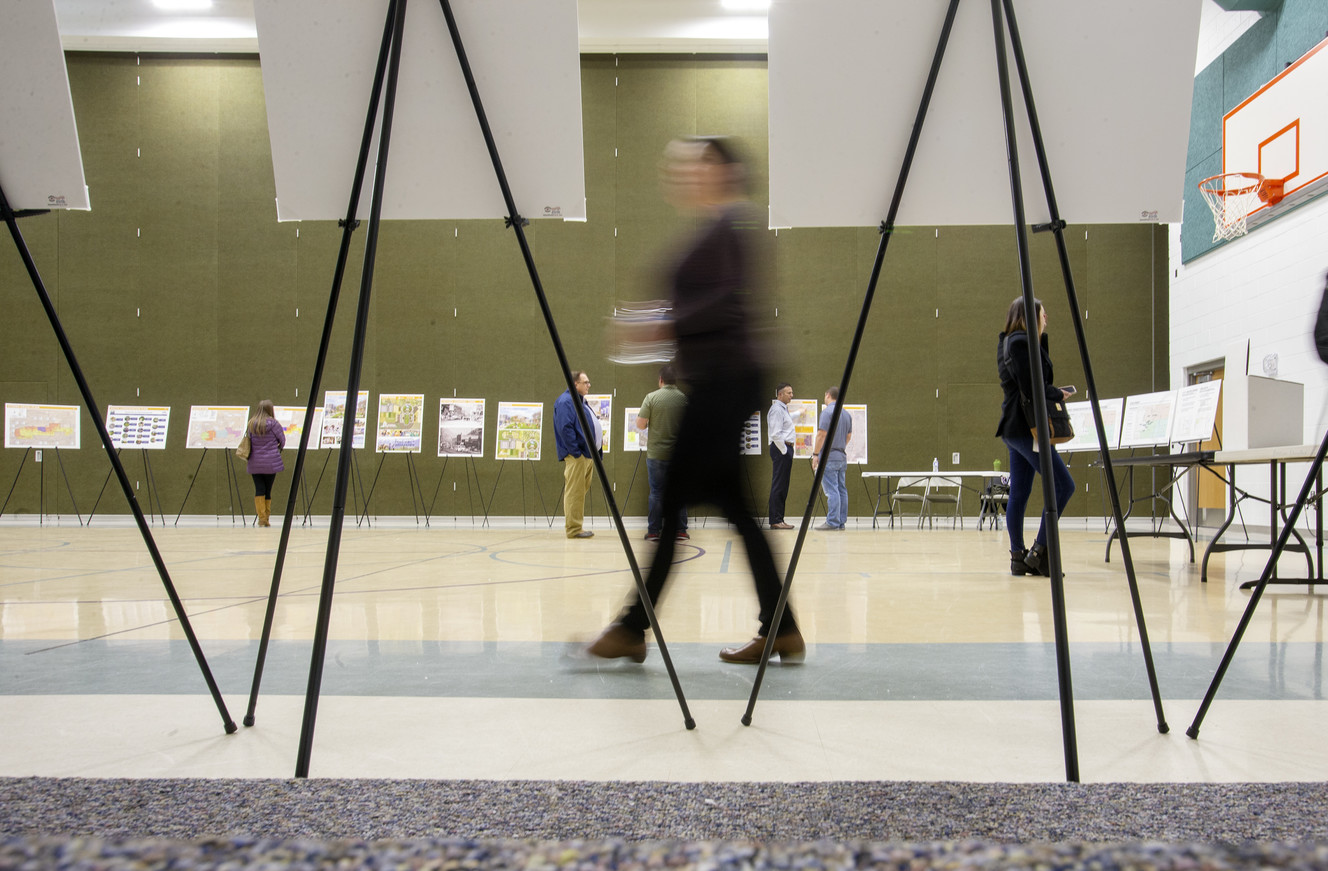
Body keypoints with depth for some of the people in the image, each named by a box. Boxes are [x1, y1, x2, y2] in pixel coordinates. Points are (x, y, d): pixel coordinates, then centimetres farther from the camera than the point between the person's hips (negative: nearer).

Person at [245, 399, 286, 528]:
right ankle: (266, 518, 9)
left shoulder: (251, 424, 5)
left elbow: (247, 442, 11)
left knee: (259, 489, 4)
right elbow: (282, 440, -4)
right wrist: (277, 450, 16)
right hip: (271, 463, -3)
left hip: (254, 463, 3)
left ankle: (261, 517, -4)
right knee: (268, 490, 5)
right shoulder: (273, 423, -8)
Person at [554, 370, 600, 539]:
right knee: (574, 492, -7)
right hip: (576, 456, -11)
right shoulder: (565, 401, -11)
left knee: (581, 492, 15)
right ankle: (573, 529, -4)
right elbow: (565, 428, -21)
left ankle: (577, 527, 22)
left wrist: (593, 452, 17)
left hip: (586, 454, 11)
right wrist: (576, 452, -22)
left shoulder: (580, 401, 21)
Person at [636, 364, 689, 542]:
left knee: (656, 493, 5)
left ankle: (653, 531, 8)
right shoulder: (685, 399, -3)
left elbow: (640, 424, -7)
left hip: (656, 453, -1)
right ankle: (681, 530, 11)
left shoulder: (652, 397, -7)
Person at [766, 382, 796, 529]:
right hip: (781, 448, -11)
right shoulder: (776, 409, -13)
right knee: (778, 485, -10)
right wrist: (784, 451, -18)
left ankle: (778, 518, 15)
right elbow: (775, 434, -20)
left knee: (782, 486, 11)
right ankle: (775, 520, -9)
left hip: (786, 448, 11)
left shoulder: (783, 409, 19)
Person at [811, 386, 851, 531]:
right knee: (842, 489, 8)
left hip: (829, 456, -8)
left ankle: (832, 522, -11)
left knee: (831, 490, -10)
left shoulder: (827, 412, -11)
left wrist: (815, 454, -12)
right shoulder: (846, 414, 14)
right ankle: (841, 521, 11)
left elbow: (822, 434, -16)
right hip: (842, 456, 8)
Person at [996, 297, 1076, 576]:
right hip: (1024, 426, -11)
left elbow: (1042, 376, 19)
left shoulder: (1012, 342, 19)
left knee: (1019, 492, 8)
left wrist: (1042, 336, 14)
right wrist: (1060, 395, -3)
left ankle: (1019, 557, 10)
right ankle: (1039, 550, -9)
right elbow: (1032, 388, -19)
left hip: (1016, 427, 11)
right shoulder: (1021, 342, -12)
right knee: (1064, 484, -9)